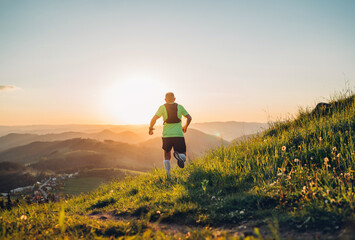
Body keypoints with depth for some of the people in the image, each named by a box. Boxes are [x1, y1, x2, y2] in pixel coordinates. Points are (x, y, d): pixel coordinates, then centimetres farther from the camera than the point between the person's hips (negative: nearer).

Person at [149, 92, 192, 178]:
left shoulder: (162, 107, 3)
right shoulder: (179, 107, 8)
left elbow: (154, 119, -7)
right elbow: (189, 118, 8)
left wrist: (150, 128, 9)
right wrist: (185, 127, 25)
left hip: (167, 135, 0)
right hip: (179, 135, 0)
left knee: (167, 155, 18)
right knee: (183, 157, 10)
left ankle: (168, 175, 4)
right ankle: (178, 154, -25)